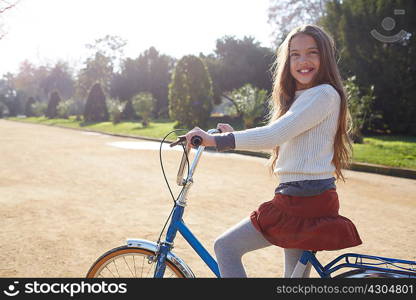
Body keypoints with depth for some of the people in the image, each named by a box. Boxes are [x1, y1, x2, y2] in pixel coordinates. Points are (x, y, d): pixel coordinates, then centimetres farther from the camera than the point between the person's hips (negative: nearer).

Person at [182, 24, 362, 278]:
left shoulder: (324, 94, -13)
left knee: (226, 247, -6)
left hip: (304, 201, -10)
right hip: (306, 199, 10)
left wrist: (218, 140, -23)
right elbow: (278, 139, 24)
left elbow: (274, 135, -23)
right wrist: (234, 136, 23)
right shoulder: (300, 98, 19)